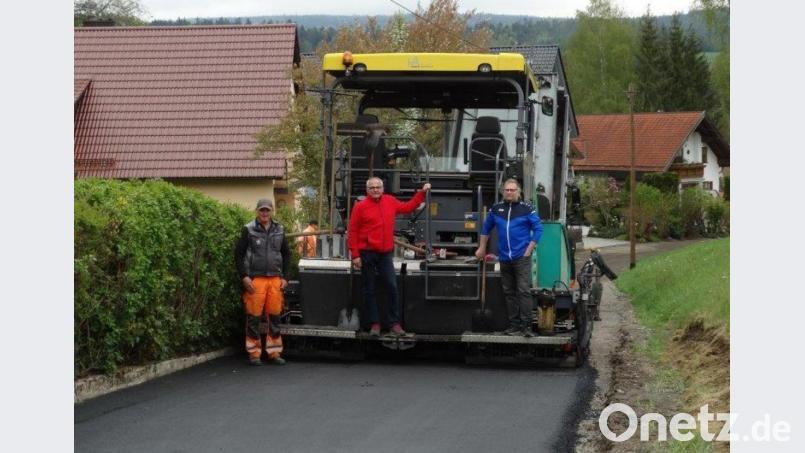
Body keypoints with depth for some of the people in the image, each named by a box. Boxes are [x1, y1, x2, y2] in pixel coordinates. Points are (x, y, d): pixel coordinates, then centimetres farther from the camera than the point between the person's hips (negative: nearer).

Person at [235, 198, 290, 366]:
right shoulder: (248, 230, 1)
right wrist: (244, 276, -7)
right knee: (254, 317, -3)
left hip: (275, 279, 4)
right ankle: (254, 353, 4)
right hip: (255, 280, -4)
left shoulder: (279, 230, 13)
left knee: (274, 317, 5)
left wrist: (284, 277, 12)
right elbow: (238, 254, 1)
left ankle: (274, 352, 13)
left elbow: (286, 254, 21)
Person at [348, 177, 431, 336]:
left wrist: (422, 192, 19)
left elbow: (408, 207, 24)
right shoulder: (361, 207, -6)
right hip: (367, 253, -3)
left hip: (385, 253, 3)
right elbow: (352, 232, -6)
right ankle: (374, 323, 10)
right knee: (369, 290, 3)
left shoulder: (390, 202, 8)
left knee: (392, 287, -1)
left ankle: (395, 323, 6)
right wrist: (355, 255, -10)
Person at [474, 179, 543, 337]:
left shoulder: (526, 209, -2)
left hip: (521, 257, -4)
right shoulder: (496, 209, 8)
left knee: (524, 291, -11)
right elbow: (486, 228, 19)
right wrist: (482, 248, 20)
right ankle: (514, 325, 14)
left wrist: (529, 250, -7)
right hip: (504, 258, 4)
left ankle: (526, 325, -12)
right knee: (509, 292, 8)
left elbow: (538, 229, -2)